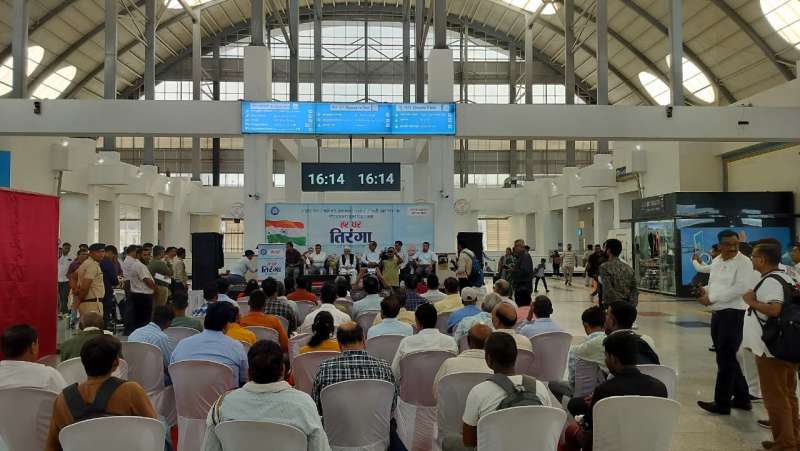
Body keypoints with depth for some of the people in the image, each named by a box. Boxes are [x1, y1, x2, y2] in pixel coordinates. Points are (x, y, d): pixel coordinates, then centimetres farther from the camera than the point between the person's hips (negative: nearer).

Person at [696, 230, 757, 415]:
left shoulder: (743, 262, -11)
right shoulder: (716, 262, 12)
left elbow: (740, 288, -22)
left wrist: (711, 298, -19)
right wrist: (705, 290, -2)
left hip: (733, 314, -8)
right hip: (717, 313, 8)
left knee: (726, 360, -2)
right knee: (727, 358, 17)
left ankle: (722, 403, 9)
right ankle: (742, 398, 32)